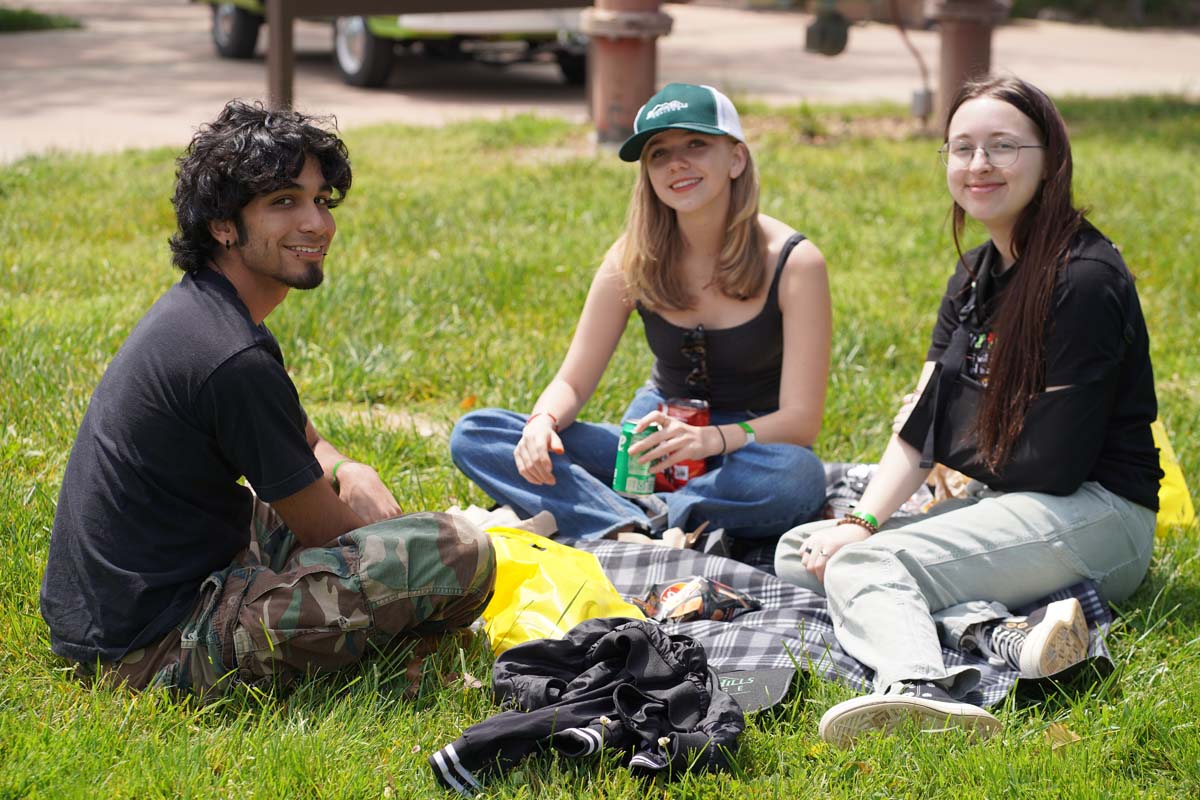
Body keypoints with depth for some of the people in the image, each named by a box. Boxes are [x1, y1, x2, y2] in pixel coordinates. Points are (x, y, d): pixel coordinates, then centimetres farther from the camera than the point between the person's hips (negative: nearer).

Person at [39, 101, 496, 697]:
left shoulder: (192, 307, 10)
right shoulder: (234, 359, -20)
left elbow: (300, 440, 24)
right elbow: (327, 531, -10)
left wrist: (348, 470, 2)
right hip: (154, 655, -11)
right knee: (460, 553, -20)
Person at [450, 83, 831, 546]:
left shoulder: (793, 263, -15)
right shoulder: (634, 259, -5)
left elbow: (800, 420, -19)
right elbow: (573, 381, -2)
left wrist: (711, 439, -39)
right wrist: (543, 421, -27)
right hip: (655, 440, 4)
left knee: (797, 475, -41)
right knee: (474, 435, -15)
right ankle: (634, 530, -33)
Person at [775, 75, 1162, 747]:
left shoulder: (1085, 280, -15)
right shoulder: (976, 275, 13)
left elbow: (1054, 468, -17)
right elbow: (921, 422, 8)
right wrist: (863, 521, -10)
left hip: (1096, 516, -10)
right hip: (1002, 507, 10)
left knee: (861, 567, -26)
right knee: (799, 554, 0)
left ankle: (923, 690, -58)